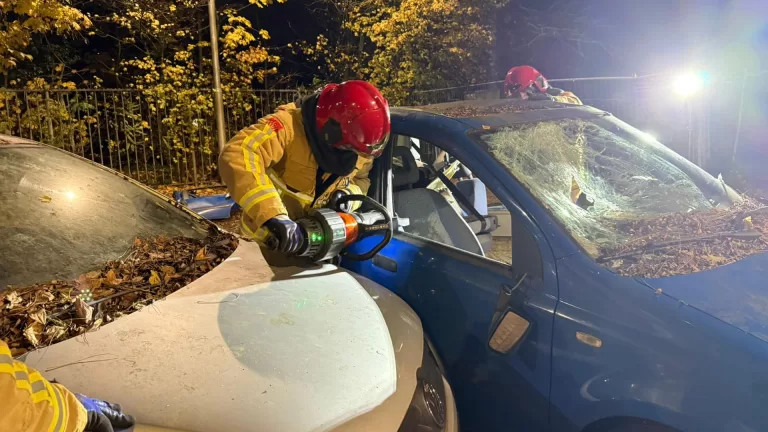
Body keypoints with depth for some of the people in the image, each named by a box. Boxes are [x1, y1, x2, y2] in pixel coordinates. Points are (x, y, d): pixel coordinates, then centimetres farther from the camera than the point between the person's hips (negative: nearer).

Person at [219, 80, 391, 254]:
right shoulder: (290, 126, -30)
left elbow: (361, 179, 8)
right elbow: (236, 157, -43)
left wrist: (349, 193, -19)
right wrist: (273, 216, -54)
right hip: (272, 237, -5)